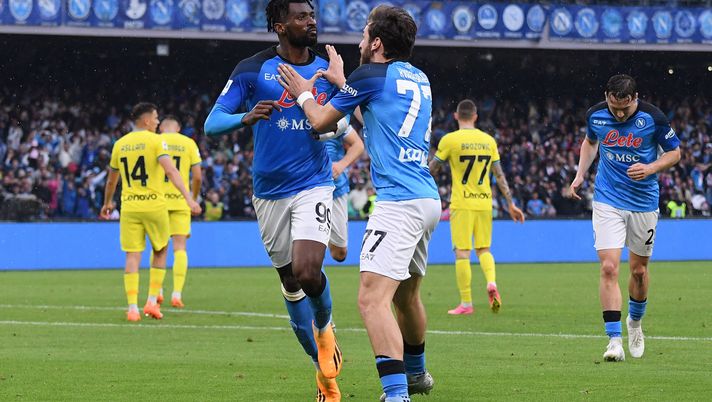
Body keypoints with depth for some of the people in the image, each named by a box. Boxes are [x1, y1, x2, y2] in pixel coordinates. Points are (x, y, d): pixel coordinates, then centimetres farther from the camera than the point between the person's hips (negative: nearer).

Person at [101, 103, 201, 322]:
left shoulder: (120, 144, 9)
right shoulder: (155, 141, -6)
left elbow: (111, 180, 21)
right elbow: (171, 171, -19)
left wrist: (107, 203, 37)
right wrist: (188, 197, -24)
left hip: (129, 207, 3)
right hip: (154, 204, -3)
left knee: (132, 256, 2)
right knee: (160, 251, 15)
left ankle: (132, 308, -4)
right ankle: (152, 301, 9)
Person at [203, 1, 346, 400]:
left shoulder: (327, 71, 3)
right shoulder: (252, 70, -4)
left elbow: (342, 125, 15)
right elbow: (212, 123, -7)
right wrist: (246, 117, -29)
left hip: (314, 186, 0)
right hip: (270, 191, 0)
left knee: (307, 271, -21)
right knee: (291, 282, 7)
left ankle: (325, 327, 13)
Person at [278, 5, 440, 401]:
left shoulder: (372, 75, -5)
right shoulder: (418, 79, 17)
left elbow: (321, 120, 7)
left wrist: (303, 93, 25)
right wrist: (341, 81, 41)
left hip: (398, 201, -9)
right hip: (428, 200, 9)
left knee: (372, 299, -18)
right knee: (406, 294, 27)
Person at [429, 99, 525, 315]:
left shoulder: (449, 140, -6)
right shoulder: (488, 140, 5)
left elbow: (431, 170, 2)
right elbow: (500, 175, 8)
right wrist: (510, 204, 14)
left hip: (461, 203, -4)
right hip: (484, 203, 4)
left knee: (462, 253, 0)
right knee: (483, 249, 15)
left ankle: (466, 303, 1)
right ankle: (491, 282, -13)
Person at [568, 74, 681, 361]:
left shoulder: (652, 118, -14)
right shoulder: (596, 115, -6)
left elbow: (674, 152, -2)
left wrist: (650, 168, -19)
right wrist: (580, 175, 8)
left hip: (644, 203, 0)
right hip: (607, 201, 0)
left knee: (638, 269, 11)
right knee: (609, 267, -14)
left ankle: (635, 322, 40)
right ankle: (614, 340, -16)